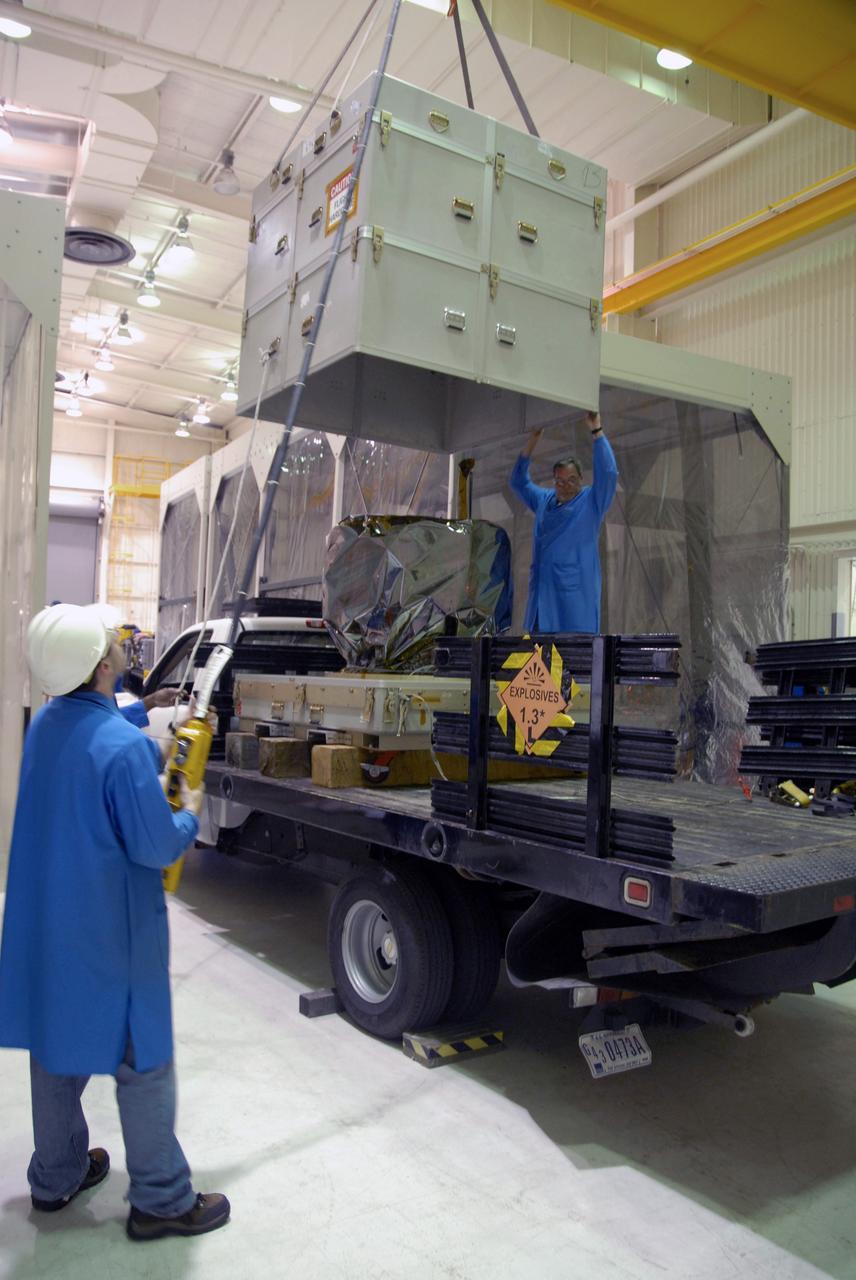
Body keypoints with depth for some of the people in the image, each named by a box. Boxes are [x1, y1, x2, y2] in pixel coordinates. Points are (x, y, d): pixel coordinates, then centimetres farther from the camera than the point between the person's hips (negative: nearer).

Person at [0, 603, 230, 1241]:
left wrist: (160, 750, 26)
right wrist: (190, 815, -3)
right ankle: (161, 1200, 20)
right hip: (110, 931, -8)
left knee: (56, 1043, 22)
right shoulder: (123, 746, -27)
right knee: (142, 1059, 7)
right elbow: (157, 848, -22)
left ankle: (56, 1177, 39)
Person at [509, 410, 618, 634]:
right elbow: (519, 482, 24)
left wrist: (596, 430, -11)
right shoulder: (544, 500, 18)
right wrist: (532, 441, 15)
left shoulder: (591, 501, 3)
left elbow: (608, 473, -10)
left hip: (575, 592, -5)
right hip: (542, 594, 5)